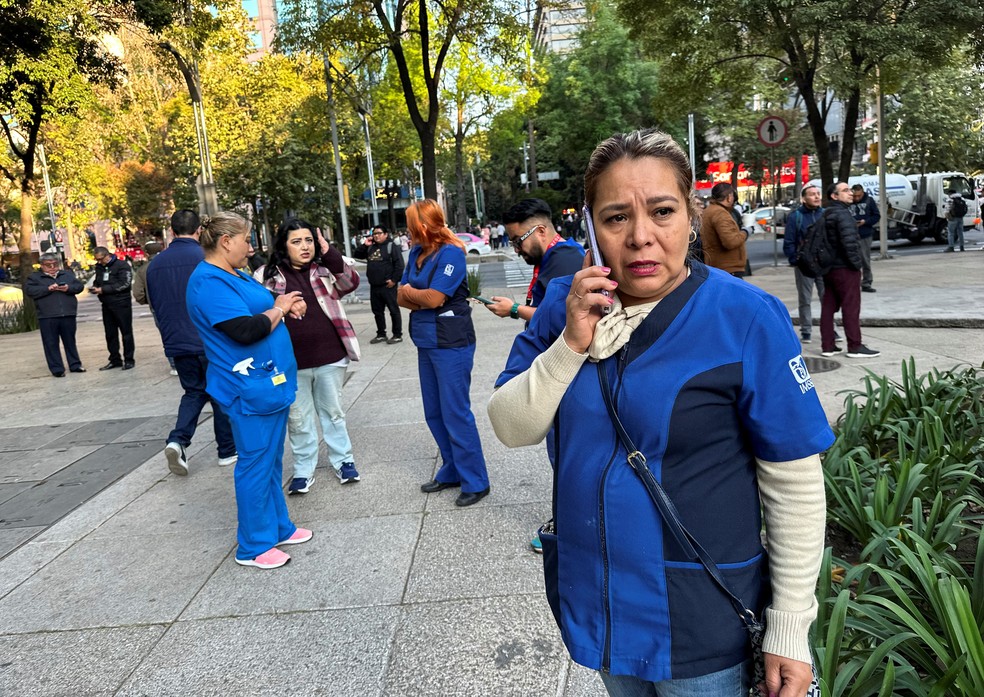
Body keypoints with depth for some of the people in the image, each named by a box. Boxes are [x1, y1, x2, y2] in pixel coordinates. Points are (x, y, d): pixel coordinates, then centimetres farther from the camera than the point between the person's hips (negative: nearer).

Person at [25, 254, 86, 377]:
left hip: (68, 314, 2)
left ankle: (75, 365, 19)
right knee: (51, 343, 0)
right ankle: (57, 369, 5)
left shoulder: (67, 274, 15)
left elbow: (79, 286, 7)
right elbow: (29, 290, -8)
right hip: (47, 317, -2)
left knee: (70, 341, 11)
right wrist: (48, 289, -18)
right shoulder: (35, 277, 7)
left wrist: (69, 288, -13)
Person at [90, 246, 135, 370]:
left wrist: (103, 289, -16)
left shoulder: (121, 265, -8)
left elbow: (124, 284, -17)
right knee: (110, 334, 10)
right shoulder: (99, 267, 13)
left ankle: (129, 360, 6)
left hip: (121, 304, -7)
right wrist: (95, 288, -3)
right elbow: (96, 281, 22)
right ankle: (115, 360, 18)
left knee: (126, 332, 0)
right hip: (106, 304, 7)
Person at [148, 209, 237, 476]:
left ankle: (177, 440, -2)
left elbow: (154, 304, 14)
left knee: (194, 392, 19)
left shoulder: (155, 263, 4)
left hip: (177, 342, 5)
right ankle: (227, 451, 18)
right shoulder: (206, 258, -12)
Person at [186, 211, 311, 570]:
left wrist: (286, 306, 1)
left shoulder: (234, 276, 14)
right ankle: (253, 546, 11)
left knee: (271, 460, 18)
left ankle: (278, 527, 30)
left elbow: (259, 312, 21)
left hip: (271, 382, 10)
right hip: (250, 388, -10)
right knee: (256, 465, -1)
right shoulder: (209, 282, -17)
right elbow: (246, 330, -26)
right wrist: (278, 310, -10)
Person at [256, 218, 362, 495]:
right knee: (298, 419, 10)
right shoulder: (267, 276, -2)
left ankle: (342, 460, 31)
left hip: (329, 357, 1)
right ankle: (303, 470, 25)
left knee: (333, 411, 16)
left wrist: (330, 253, -22)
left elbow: (351, 282, -13)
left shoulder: (325, 269, 2)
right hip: (291, 362, -1)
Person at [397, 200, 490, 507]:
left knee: (456, 414, -4)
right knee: (434, 413, 15)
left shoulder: (451, 253, -14)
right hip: (426, 342, 9)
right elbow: (401, 298, 7)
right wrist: (421, 299, -12)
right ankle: (451, 472, 29)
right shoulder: (417, 252, 10)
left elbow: (434, 298, -20)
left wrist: (409, 291, -2)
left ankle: (475, 482, 8)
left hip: (451, 343, -9)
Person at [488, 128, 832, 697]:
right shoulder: (565, 305, -6)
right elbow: (512, 428, -8)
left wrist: (790, 630, -11)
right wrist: (571, 345, -23)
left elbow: (794, 483, -14)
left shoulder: (746, 319, -19)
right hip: (593, 599, 5)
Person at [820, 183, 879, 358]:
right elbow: (849, 241, -23)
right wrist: (857, 262, -15)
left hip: (829, 268, 9)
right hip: (844, 268, -9)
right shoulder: (842, 214, -14)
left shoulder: (826, 215, 16)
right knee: (851, 307, -4)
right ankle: (855, 347, 0)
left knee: (828, 307, 9)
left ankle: (827, 346, 12)